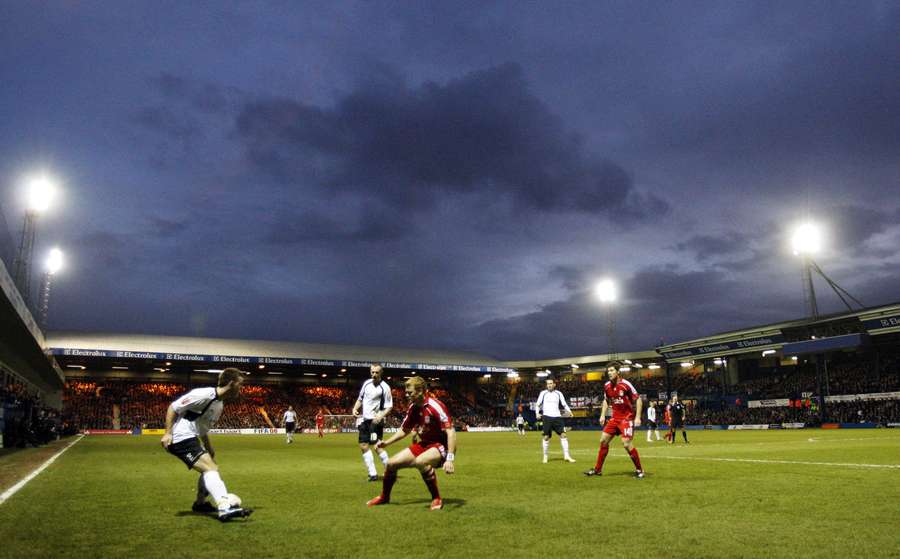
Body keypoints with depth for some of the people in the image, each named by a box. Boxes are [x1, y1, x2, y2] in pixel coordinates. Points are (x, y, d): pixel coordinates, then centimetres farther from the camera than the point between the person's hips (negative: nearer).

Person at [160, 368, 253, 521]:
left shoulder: (220, 404, 12)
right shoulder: (205, 395, -17)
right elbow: (173, 407, -15)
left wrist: (209, 450, 24)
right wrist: (168, 433, -21)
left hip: (191, 439, 10)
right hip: (181, 439, -10)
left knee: (210, 468, 23)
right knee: (211, 469, -22)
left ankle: (200, 503, 39)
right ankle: (224, 508, -34)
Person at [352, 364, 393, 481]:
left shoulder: (384, 387, -11)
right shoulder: (367, 383, 8)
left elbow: (389, 407, -10)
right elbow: (360, 399, 19)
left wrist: (381, 416, -25)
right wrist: (355, 409, 2)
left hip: (375, 420, -7)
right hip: (364, 419, 7)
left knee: (377, 446, -15)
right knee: (363, 446, 7)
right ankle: (372, 473, 14)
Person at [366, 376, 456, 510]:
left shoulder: (435, 406, -23)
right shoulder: (413, 408, 0)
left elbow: (451, 432, -28)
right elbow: (404, 430, 17)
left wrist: (449, 459, -36)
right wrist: (386, 443, 5)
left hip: (441, 445, -8)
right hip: (424, 444, 8)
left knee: (420, 461, -38)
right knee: (391, 463, 2)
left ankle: (437, 499, -18)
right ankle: (384, 497, 30)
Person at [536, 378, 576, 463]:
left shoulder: (558, 393, 11)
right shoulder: (543, 393, 6)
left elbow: (564, 404, 12)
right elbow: (538, 404, 7)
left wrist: (569, 411, -4)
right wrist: (537, 413, -9)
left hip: (557, 417, 2)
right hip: (547, 417, -2)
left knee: (563, 435, -5)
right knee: (546, 437, -2)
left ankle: (566, 456, 0)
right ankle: (545, 456, 10)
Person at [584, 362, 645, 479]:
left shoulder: (626, 384, -17)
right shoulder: (607, 386, 1)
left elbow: (638, 399, -11)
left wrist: (638, 417, -17)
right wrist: (603, 415, 10)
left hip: (627, 418, -6)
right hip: (615, 418, 6)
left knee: (627, 444, -16)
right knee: (603, 440, 4)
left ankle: (639, 470, 4)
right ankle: (598, 469, 15)